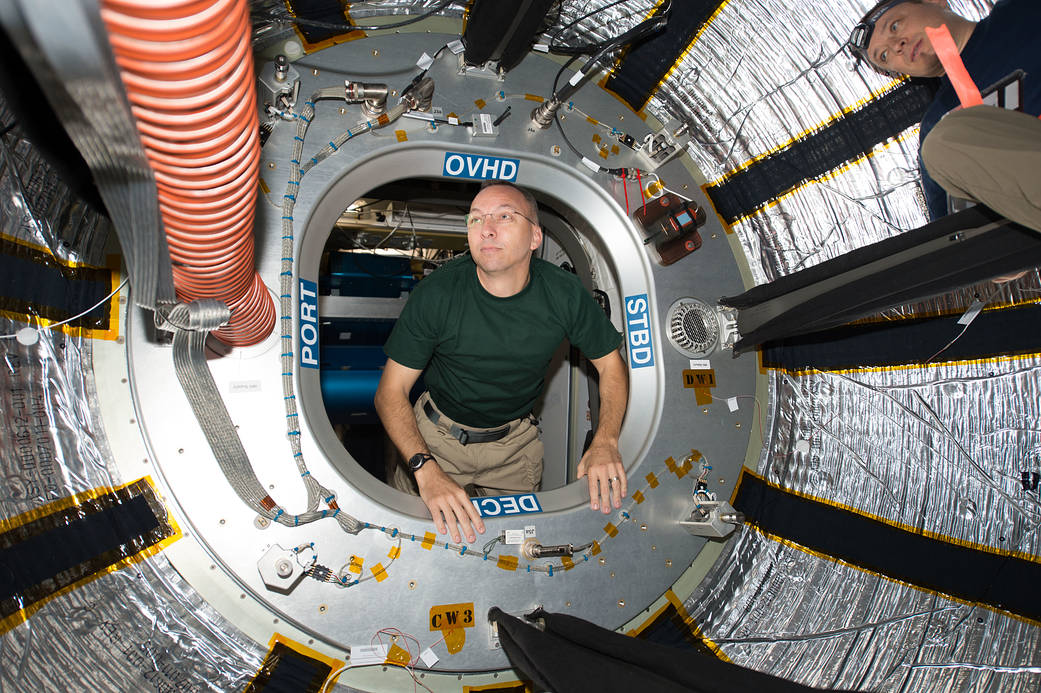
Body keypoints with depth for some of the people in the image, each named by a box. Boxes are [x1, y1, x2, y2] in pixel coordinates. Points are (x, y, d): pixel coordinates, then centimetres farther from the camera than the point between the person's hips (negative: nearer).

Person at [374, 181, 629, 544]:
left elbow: (610, 363, -4)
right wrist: (425, 469, -36)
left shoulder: (564, 293, -19)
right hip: (437, 433, -1)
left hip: (514, 444, 2)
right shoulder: (436, 293, -24)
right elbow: (391, 391, -20)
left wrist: (605, 441, -21)